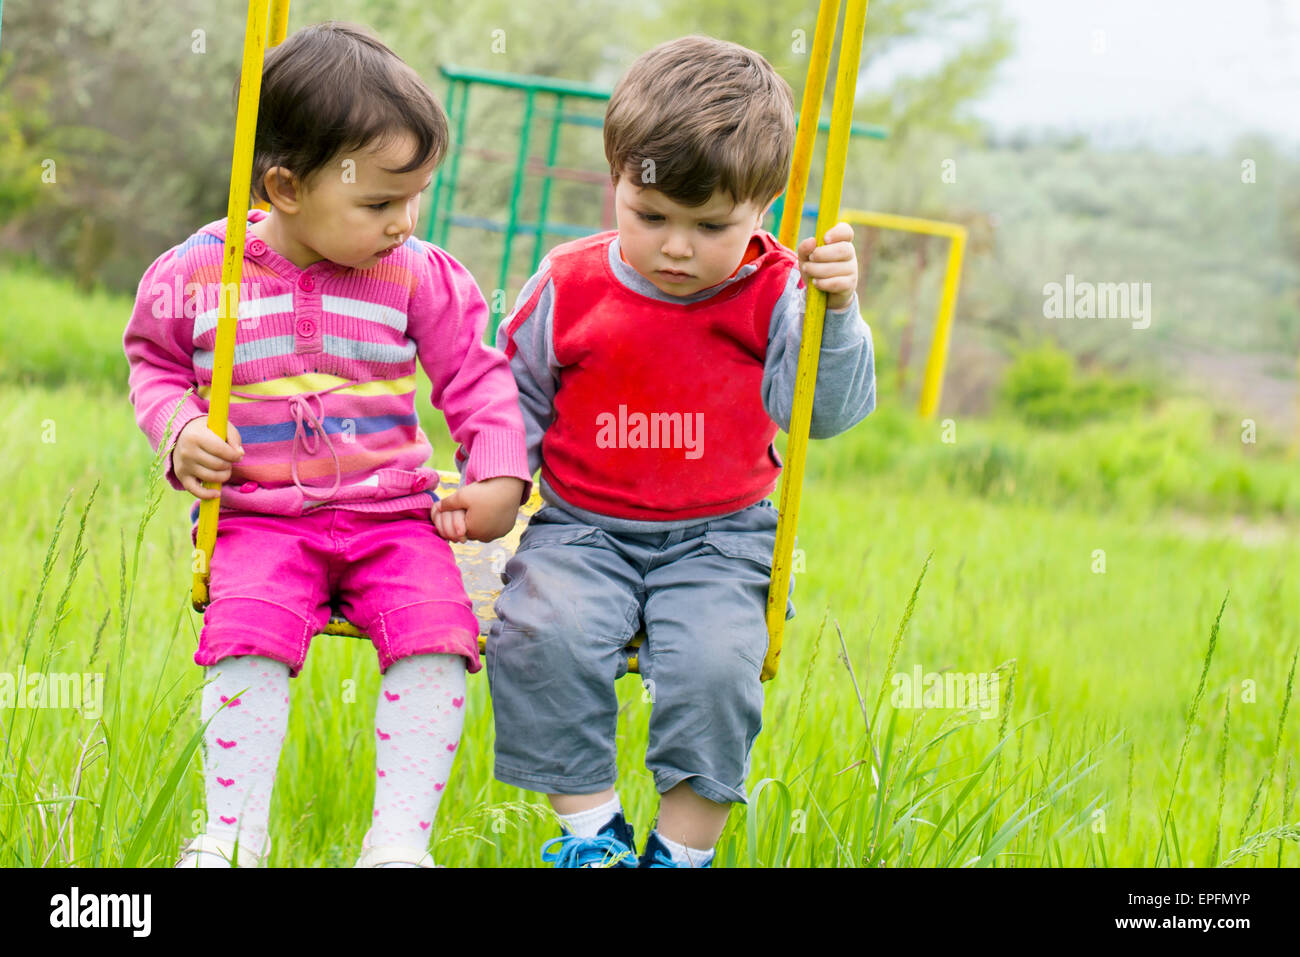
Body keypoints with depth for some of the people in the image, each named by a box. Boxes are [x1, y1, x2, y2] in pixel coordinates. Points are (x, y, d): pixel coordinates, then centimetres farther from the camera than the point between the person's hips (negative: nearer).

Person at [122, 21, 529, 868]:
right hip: (260, 515, -1)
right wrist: (179, 431, -6)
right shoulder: (197, 273, -2)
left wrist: (498, 478, -6)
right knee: (249, 638, -27)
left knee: (437, 638, -21)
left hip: (392, 510, 1)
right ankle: (233, 834, -17)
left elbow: (477, 377, 6)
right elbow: (155, 364, 14)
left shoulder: (419, 276, 0)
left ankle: (400, 838, -16)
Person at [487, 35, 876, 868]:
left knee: (715, 658, -27)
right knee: (545, 635, -27)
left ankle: (684, 847, -9)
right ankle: (591, 827, -11)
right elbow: (517, 401, 12)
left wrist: (836, 314, -21)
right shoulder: (568, 289, 0)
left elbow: (829, 413, -8)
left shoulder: (771, 298, -3)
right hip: (582, 530, 1)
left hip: (718, 538, -1)